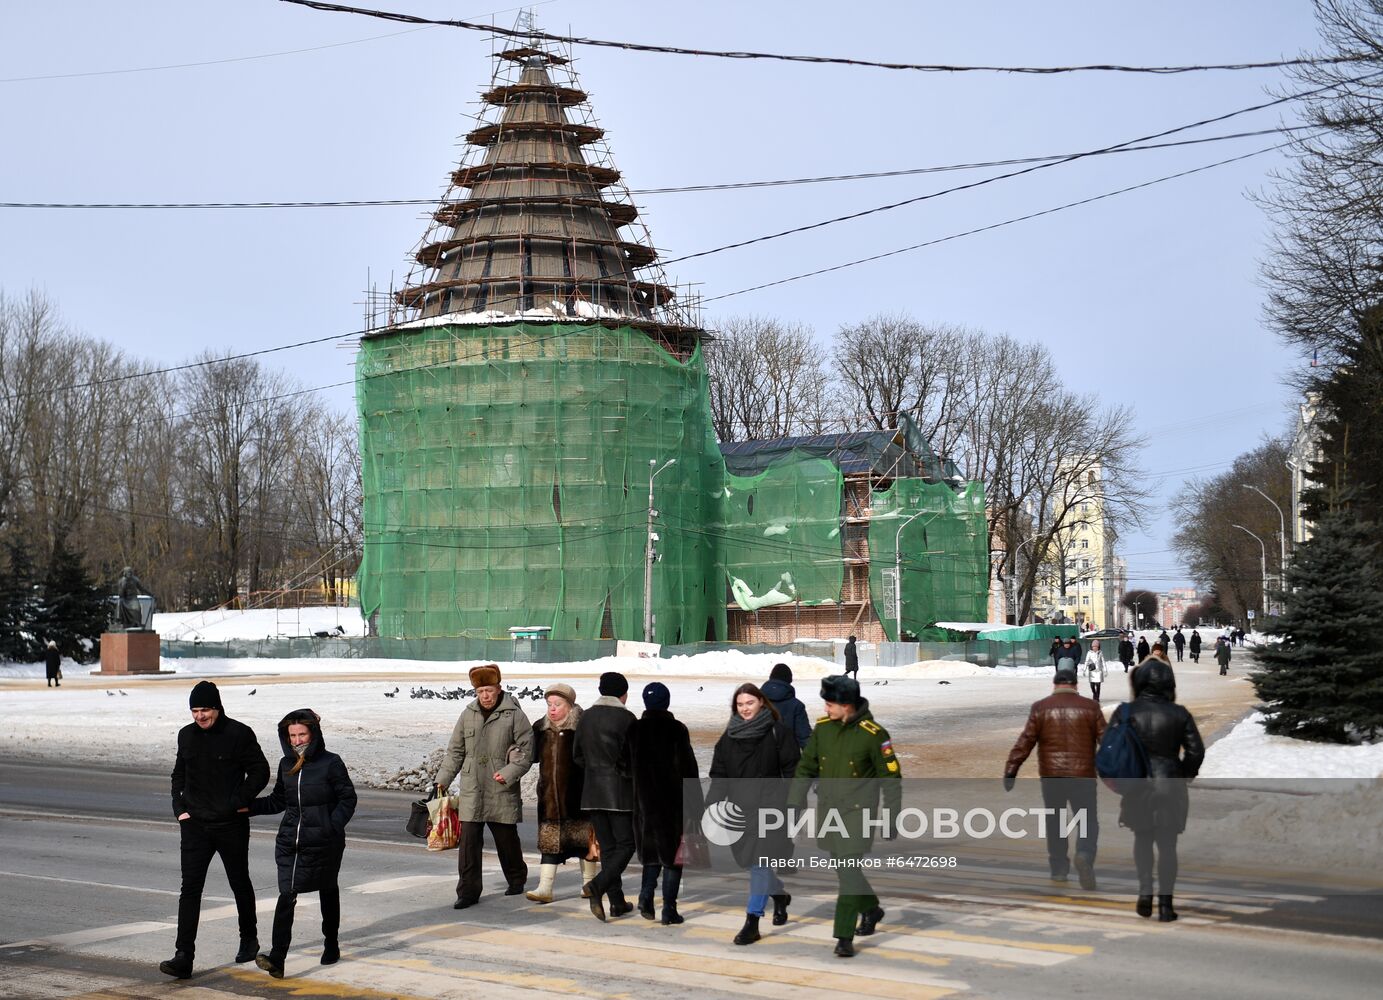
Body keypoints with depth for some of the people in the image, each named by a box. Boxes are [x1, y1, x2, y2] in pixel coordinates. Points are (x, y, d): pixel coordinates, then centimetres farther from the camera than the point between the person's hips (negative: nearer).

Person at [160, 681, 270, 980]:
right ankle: (183, 956, -11)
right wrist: (179, 807, 6)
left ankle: (249, 938, 35)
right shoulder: (186, 735, 6)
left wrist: (239, 802, -12)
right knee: (190, 888, -7)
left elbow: (260, 771, -4)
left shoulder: (239, 734, -8)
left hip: (231, 825, -3)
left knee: (240, 884, 14)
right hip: (194, 824, 3)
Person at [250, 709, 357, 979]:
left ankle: (331, 946, 35)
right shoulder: (286, 764, 7)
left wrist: (333, 825, -16)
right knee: (286, 896, -11)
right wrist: (248, 806, 6)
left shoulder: (330, 763, -8)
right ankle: (276, 959, -18)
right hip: (290, 841, 3)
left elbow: (347, 799, -3)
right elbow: (278, 801, 18)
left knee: (328, 892, 16)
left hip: (324, 843, -3)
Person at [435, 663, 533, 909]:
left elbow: (526, 750, -4)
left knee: (506, 838, 10)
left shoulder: (514, 715, -4)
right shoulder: (468, 714, 8)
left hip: (502, 791, -3)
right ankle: (468, 891, 0)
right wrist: (443, 779, 10)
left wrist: (509, 773, -15)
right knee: (468, 840, -4)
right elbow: (455, 751, 15)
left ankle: (516, 880, 32)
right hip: (471, 790, 3)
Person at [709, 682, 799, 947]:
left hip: (770, 807, -5)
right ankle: (780, 896, 40)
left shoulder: (777, 732, -3)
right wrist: (712, 805, -1)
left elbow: (792, 769, -3)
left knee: (760, 862, -11)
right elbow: (719, 775, 10)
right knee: (750, 860, 12)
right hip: (741, 809, 5)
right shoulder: (729, 737, 10)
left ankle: (752, 922, -10)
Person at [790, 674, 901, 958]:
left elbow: (891, 778, -8)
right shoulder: (822, 727, 0)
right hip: (828, 811, 6)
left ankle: (844, 937, -7)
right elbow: (806, 768, 9)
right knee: (844, 869, 17)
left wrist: (891, 819, -7)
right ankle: (870, 909, 42)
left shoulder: (873, 734, -14)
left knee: (848, 872, -11)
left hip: (858, 812, -6)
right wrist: (794, 804, 5)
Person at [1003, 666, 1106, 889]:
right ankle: (1084, 855, -21)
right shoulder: (1090, 707, 2)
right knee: (1087, 820, 6)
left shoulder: (1040, 708, 0)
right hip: (1083, 775, -1)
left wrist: (1011, 770, -1)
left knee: (1054, 821, 15)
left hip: (1051, 775, 1)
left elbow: (1025, 741, -4)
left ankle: (1058, 868, 19)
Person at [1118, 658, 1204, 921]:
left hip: (1138, 786, 0)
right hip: (1170, 786, 0)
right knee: (1167, 845, 7)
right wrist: (1184, 775, 15)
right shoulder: (1179, 714, -4)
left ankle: (1145, 890, 2)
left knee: (1142, 839, 19)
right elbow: (1196, 751, -1)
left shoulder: (1128, 712, -7)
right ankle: (1165, 904, 3)